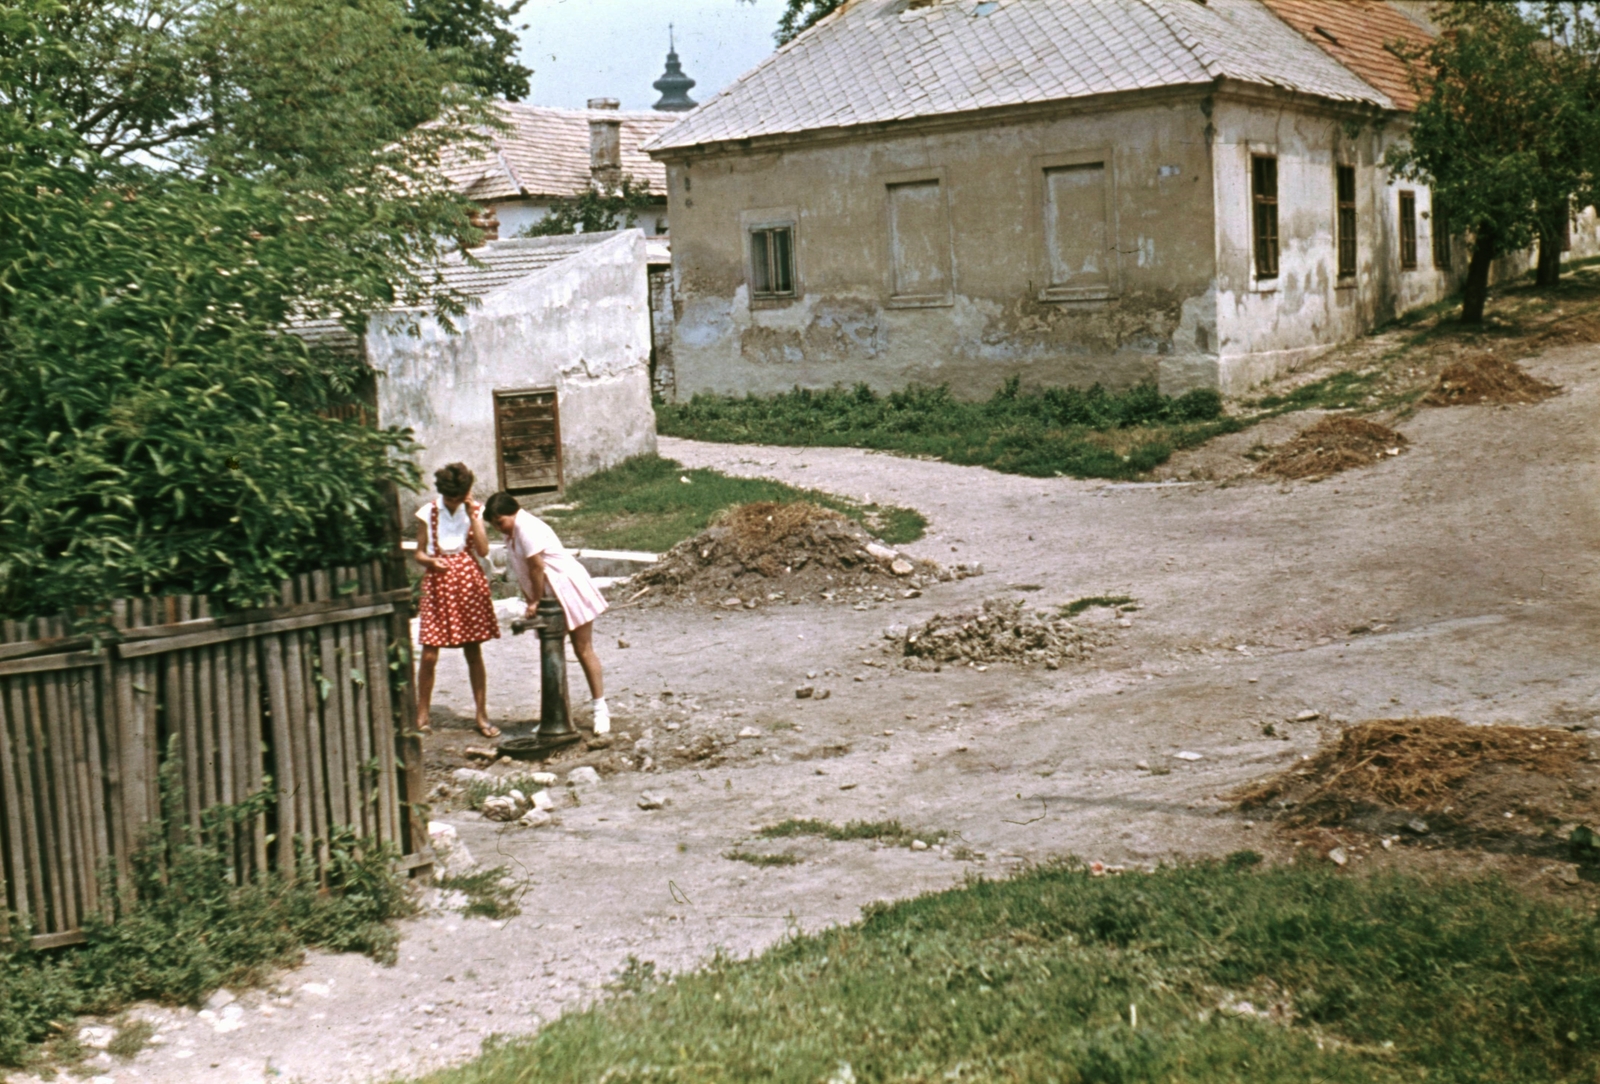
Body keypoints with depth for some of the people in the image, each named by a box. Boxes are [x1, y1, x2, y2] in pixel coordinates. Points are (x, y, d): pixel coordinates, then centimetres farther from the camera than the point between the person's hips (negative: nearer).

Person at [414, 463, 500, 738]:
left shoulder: (473, 511, 2)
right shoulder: (428, 514, -1)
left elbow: (483, 550, -9)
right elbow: (419, 553, 3)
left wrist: (472, 514, -12)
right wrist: (431, 561, -19)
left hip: (469, 583, 1)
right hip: (438, 584, -1)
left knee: (473, 653, 5)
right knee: (429, 655, -3)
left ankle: (482, 716, 13)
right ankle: (422, 716, 10)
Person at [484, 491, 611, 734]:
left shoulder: (526, 526, -20)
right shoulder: (511, 534, 8)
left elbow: (536, 567, -22)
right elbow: (522, 574, 7)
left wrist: (536, 601, -14)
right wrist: (532, 603, -1)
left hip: (569, 589, -9)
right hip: (547, 596, 9)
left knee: (583, 650, -4)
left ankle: (601, 709, 2)